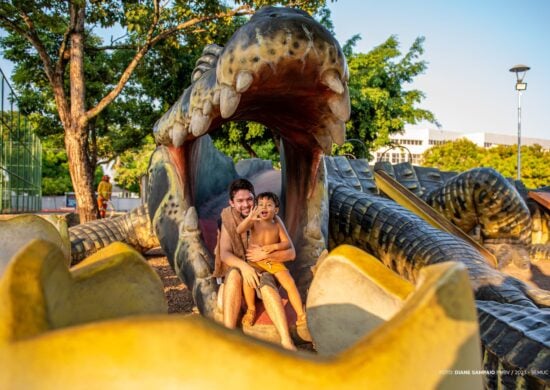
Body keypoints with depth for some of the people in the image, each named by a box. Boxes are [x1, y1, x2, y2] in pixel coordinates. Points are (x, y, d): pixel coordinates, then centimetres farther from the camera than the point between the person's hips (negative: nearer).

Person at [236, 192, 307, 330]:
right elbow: (239, 230, -26)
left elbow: (287, 243, -4)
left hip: (274, 261, 1)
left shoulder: (277, 224, -2)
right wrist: (249, 218, -44)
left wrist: (274, 246, -22)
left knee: (290, 283, -15)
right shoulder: (254, 223, -7)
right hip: (255, 260, -1)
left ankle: (301, 316, -5)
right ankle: (251, 310, -5)